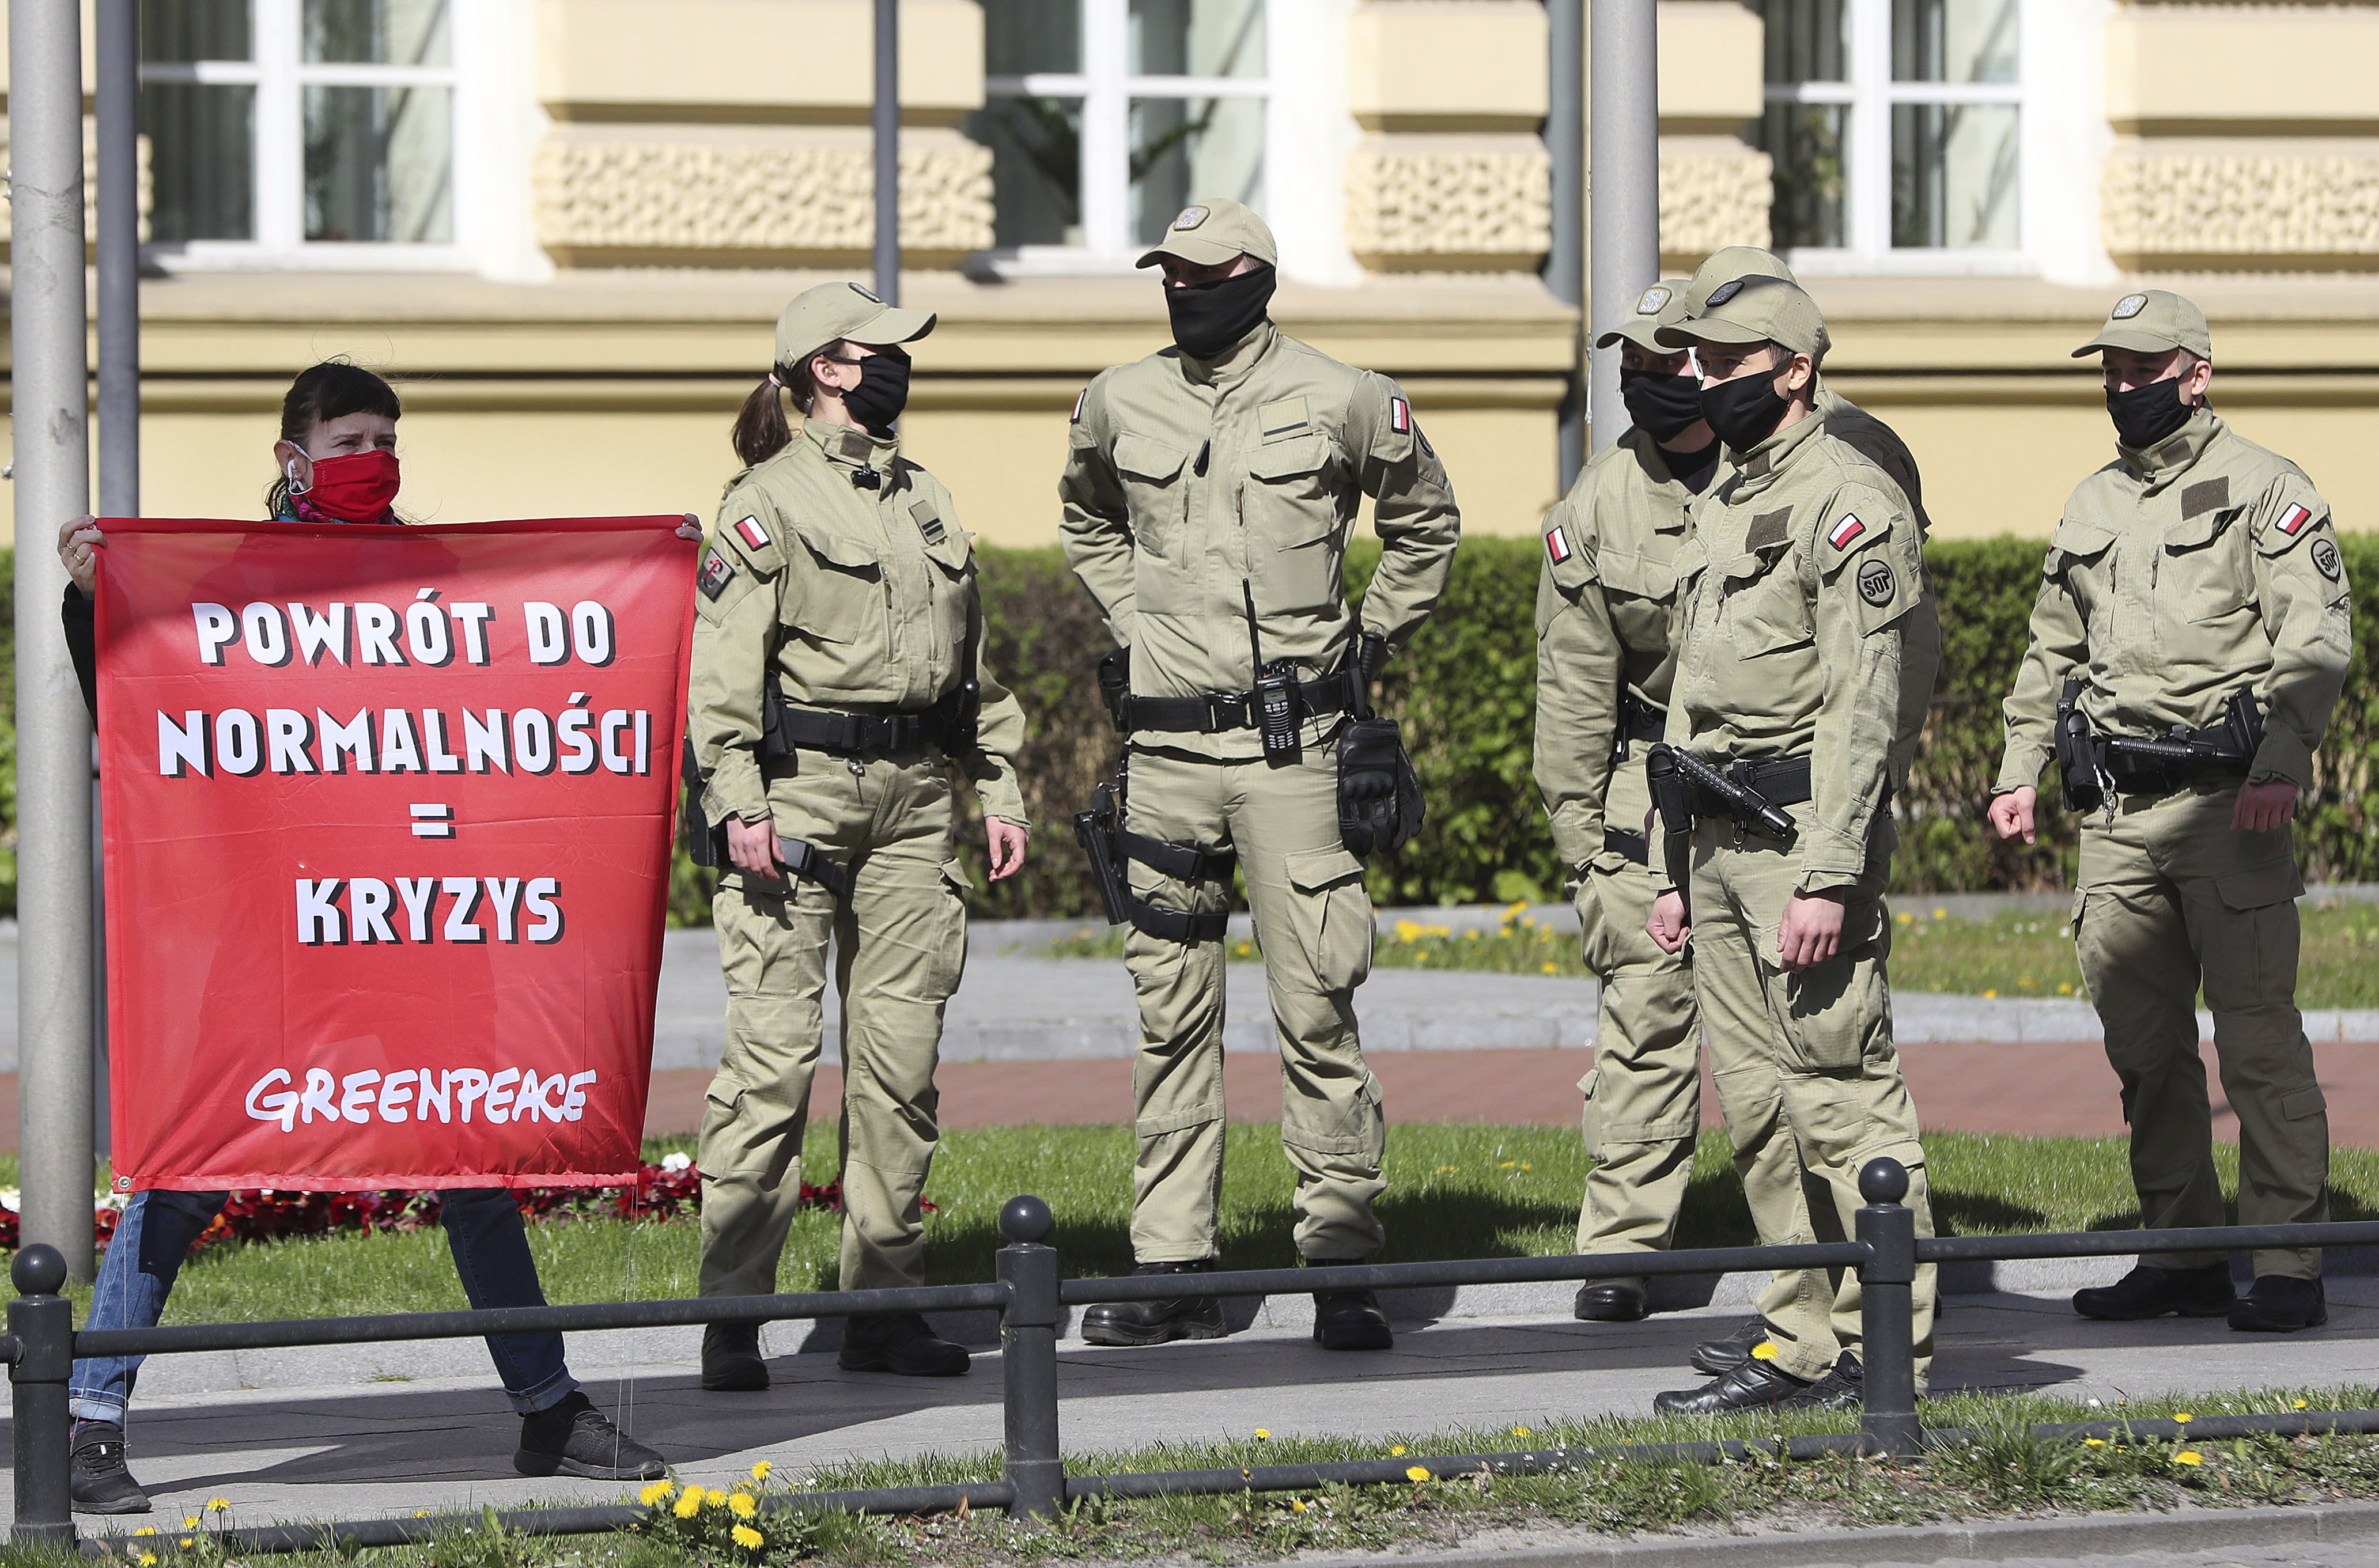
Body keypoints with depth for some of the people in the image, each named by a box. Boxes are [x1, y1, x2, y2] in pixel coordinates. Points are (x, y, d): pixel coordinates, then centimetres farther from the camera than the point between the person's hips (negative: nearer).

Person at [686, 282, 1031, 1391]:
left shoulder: (925, 500, 18)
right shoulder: (770, 501, -4)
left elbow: (974, 658, 24)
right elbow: (718, 664, -10)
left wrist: (998, 789, 17)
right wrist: (736, 804, -18)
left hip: (912, 799, 7)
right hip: (800, 789, -7)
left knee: (902, 1052, 5)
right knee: (774, 1050, -9)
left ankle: (883, 1305, 12)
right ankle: (732, 1316, -5)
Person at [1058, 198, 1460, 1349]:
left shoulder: (1340, 403, -2)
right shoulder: (1119, 405, 7)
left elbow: (1425, 525, 15)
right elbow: (1089, 520, 29)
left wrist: (1370, 647, 9)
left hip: (1292, 743, -3)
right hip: (1167, 744, 3)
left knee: (1317, 1011, -5)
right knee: (1171, 1009, 6)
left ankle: (1342, 1264, -1)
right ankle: (1173, 1266, 10)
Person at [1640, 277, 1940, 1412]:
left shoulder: (1850, 501, -11)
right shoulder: (1721, 506, 19)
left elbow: (1863, 705, -17)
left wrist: (1827, 876, -23)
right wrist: (1680, 869, 20)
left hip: (1804, 829, -9)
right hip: (1720, 842, 9)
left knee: (1842, 1096, -8)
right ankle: (1806, 1340, 13)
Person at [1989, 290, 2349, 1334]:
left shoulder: (2265, 490, -1)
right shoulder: (2092, 506, 19)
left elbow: (2317, 637, -9)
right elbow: (2052, 649, 28)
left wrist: (2280, 765, -21)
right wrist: (2019, 771, 18)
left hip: (2228, 807, -6)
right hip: (2116, 814, 6)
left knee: (2258, 1040, -8)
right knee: (2144, 1048, 7)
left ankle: (2289, 1267, -6)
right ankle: (2183, 1257, 15)